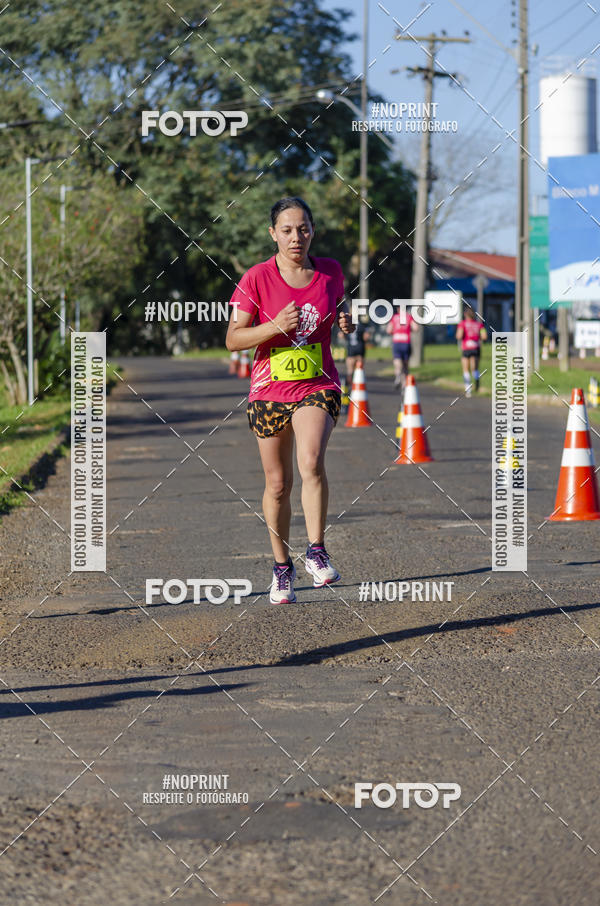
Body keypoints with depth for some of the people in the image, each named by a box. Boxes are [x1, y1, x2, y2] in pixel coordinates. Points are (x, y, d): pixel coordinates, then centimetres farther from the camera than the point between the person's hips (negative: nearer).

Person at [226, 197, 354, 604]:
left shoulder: (330, 271, 1)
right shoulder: (257, 278, -7)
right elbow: (233, 339, -8)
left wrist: (347, 323, -3)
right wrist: (275, 326, -23)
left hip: (319, 387, 0)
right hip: (270, 390, 0)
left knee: (311, 462, -25)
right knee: (277, 484, 8)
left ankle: (317, 551, -14)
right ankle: (283, 566, 25)